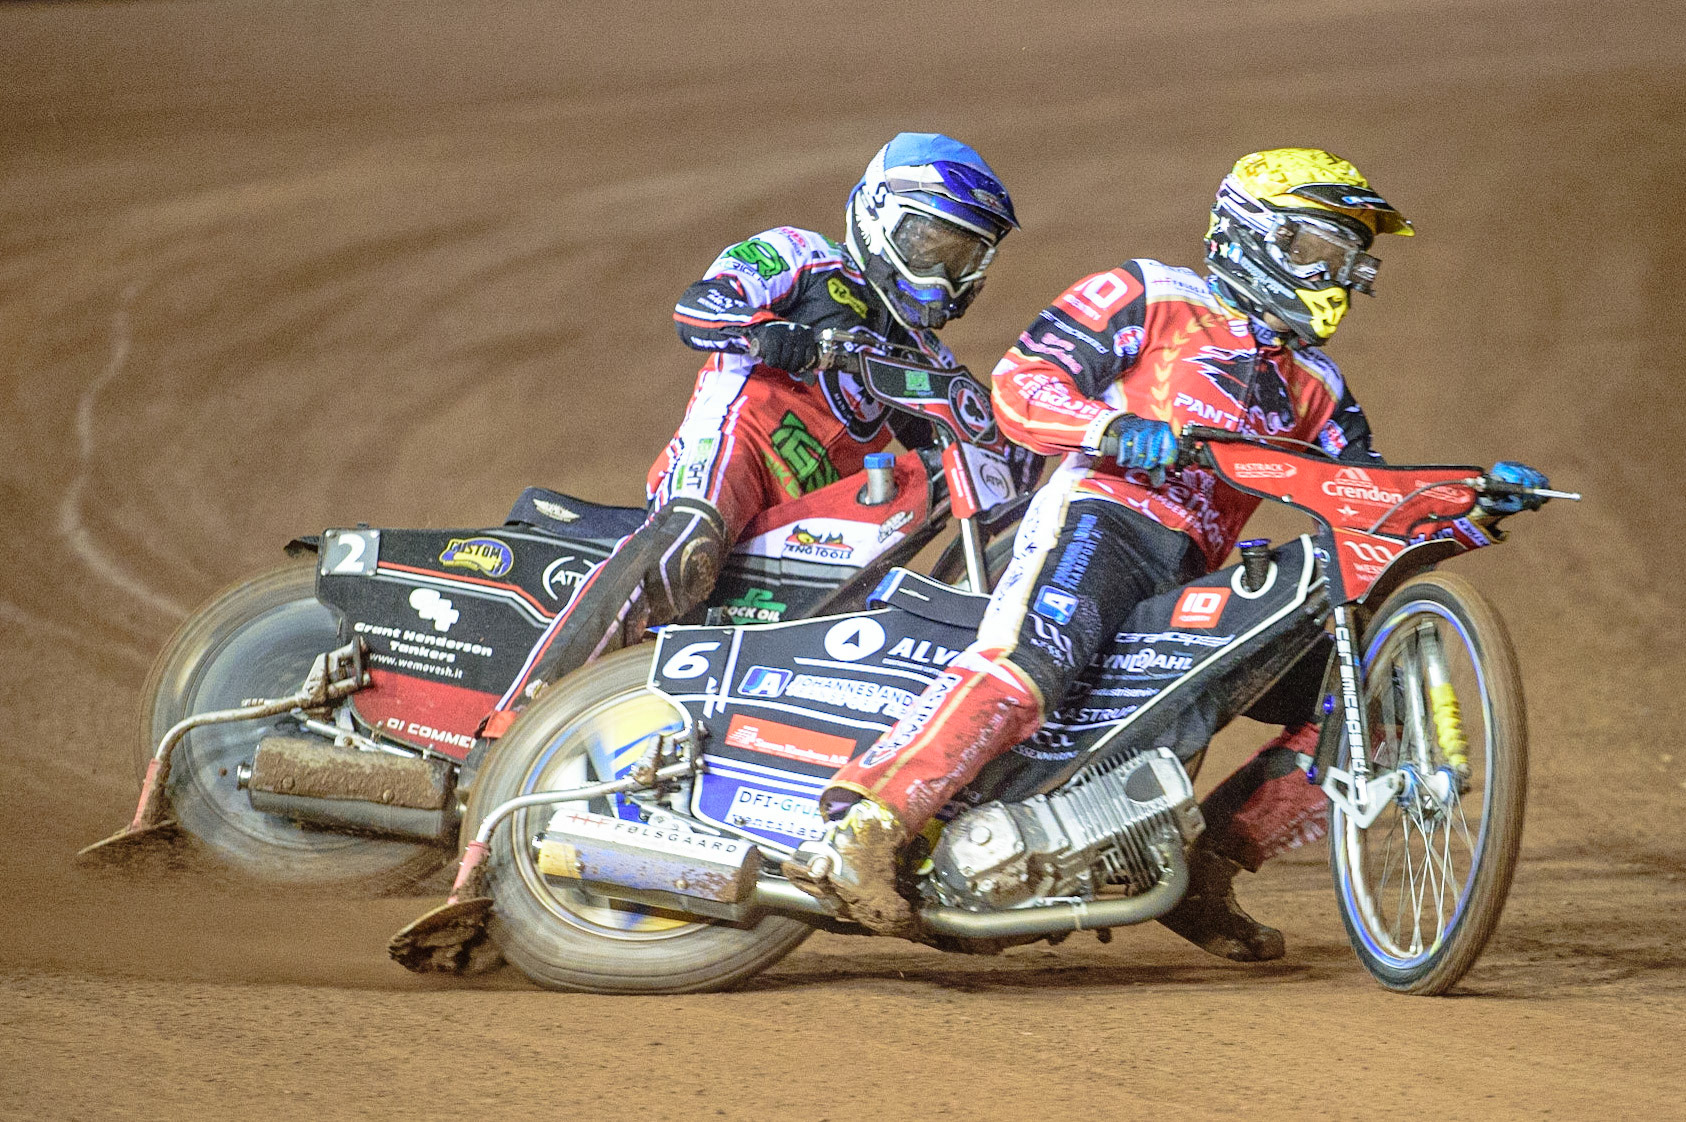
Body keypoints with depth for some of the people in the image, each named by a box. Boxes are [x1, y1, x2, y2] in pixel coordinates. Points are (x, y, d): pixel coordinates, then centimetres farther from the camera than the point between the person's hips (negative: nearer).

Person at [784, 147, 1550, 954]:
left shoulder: (1311, 387, 29)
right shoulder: (1154, 298, 10)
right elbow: (1020, 382, 1)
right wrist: (1116, 429, -17)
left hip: (1196, 581, 7)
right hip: (1103, 513, -7)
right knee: (1032, 656, -36)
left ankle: (1203, 871, -1)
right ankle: (856, 834, -45)